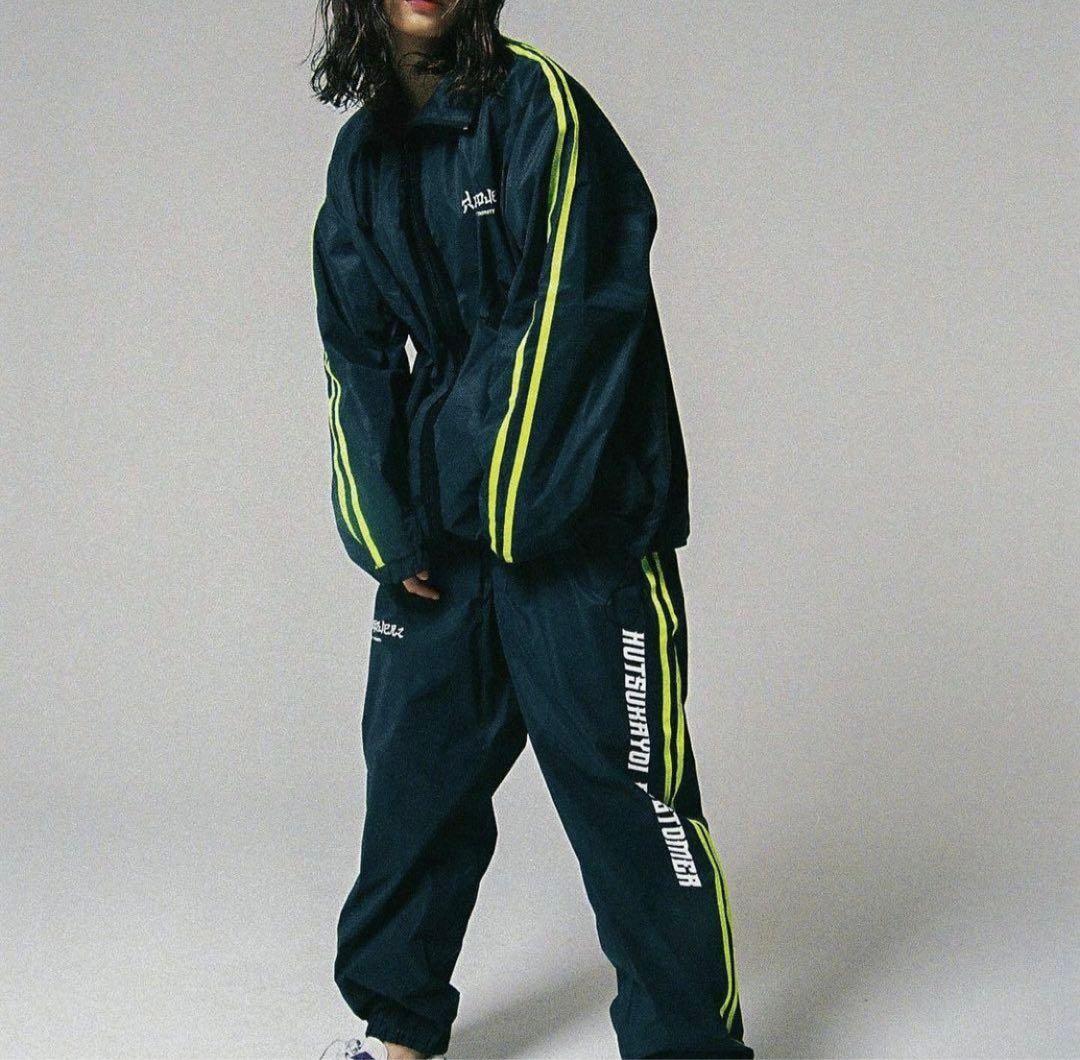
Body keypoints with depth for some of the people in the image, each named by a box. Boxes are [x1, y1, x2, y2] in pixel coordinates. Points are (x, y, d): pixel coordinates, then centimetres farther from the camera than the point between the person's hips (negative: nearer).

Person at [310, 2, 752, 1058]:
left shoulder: (536, 104, -9)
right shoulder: (363, 156, 11)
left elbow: (571, 318, -15)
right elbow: (359, 357, 12)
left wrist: (508, 511, -13)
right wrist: (387, 526, 3)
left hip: (576, 526, -6)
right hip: (440, 526, 6)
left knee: (624, 790, -3)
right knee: (414, 770, 13)